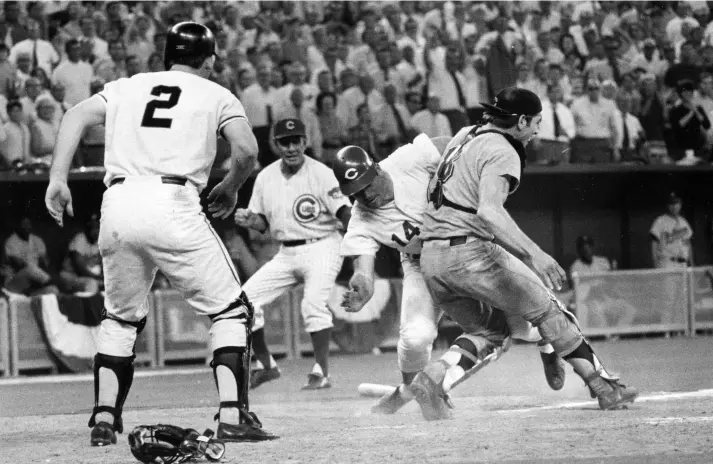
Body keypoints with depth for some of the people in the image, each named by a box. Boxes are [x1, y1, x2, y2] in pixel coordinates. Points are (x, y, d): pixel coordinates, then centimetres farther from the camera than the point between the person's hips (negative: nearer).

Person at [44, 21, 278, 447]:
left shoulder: (126, 87, 25)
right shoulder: (216, 96, 16)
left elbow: (78, 116, 8)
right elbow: (247, 149, -1)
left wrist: (58, 179, 2)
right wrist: (230, 188, 17)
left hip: (118, 204, 4)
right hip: (172, 204, -4)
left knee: (120, 317, 21)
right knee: (230, 311, 8)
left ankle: (104, 420, 12)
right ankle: (233, 416, -4)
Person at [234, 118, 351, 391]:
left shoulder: (321, 174, -13)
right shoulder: (266, 177, 4)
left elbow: (345, 215, -21)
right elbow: (263, 223, 12)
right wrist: (249, 221, -10)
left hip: (321, 248, -6)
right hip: (287, 253, 6)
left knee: (313, 303, -29)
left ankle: (321, 373, -17)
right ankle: (266, 365, 13)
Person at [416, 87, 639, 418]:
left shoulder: (463, 137, 18)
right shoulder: (502, 152, -10)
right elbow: (488, 211, -26)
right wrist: (534, 254, -34)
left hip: (430, 258, 8)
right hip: (471, 252, -8)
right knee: (548, 311, 2)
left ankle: (433, 377, -6)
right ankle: (604, 388, 2)